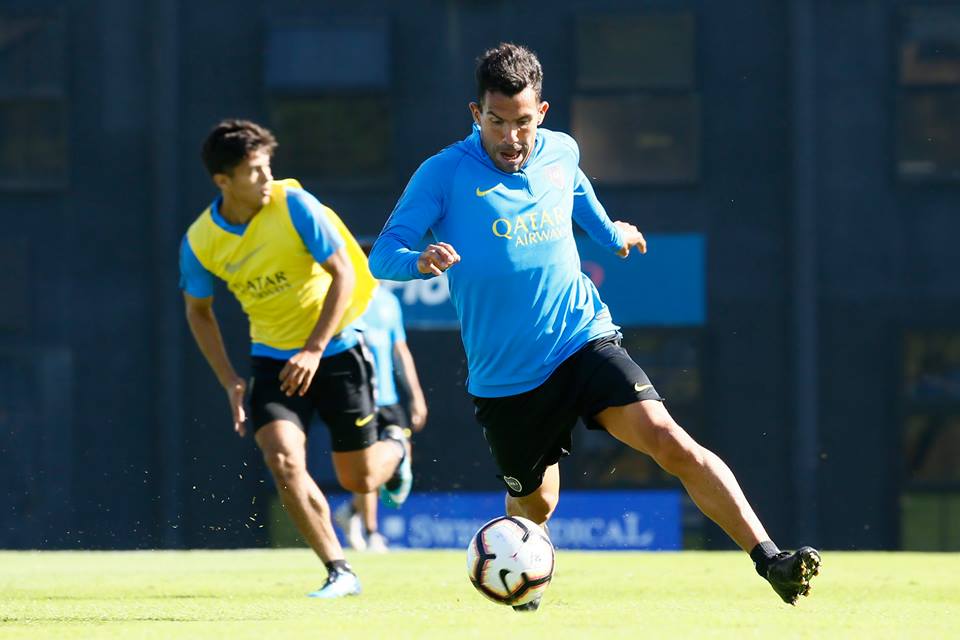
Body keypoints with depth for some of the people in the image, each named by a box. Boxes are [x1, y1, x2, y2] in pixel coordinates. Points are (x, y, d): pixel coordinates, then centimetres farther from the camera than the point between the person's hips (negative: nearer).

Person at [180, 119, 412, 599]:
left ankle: (394, 448, 43)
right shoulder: (200, 242, -10)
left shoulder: (293, 204, -18)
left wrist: (314, 349, -21)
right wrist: (229, 382, 0)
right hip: (273, 357, 2)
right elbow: (198, 311, 8)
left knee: (359, 479, 4)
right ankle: (339, 572, -10)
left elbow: (343, 273, -14)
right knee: (283, 460, -21)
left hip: (334, 346, -2)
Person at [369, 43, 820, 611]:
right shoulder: (444, 174, -8)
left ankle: (770, 559, -26)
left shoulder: (561, 154, 5)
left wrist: (613, 234, 44)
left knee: (670, 441, -20)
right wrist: (420, 260, -32)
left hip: (584, 342, 2)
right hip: (504, 378, -1)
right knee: (534, 505, 11)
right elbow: (383, 255, -11)